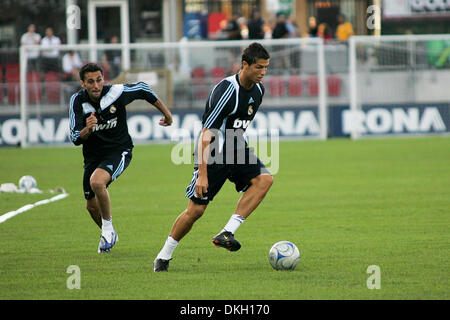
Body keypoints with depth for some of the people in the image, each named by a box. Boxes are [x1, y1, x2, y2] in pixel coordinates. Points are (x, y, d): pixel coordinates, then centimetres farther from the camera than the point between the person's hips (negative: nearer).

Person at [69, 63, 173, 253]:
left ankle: (108, 227, -10)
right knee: (92, 206, 10)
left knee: (97, 181, -32)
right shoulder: (78, 101, -14)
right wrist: (87, 129, -39)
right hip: (93, 155, 4)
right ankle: (109, 235, 41)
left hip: (118, 150, -4)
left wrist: (166, 114, 12)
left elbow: (143, 90, 2)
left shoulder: (116, 93, -18)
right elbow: (75, 139, -16)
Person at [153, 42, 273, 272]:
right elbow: (206, 134, -25)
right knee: (196, 208, -7)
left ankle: (227, 233, -21)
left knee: (264, 179, -20)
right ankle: (164, 255, 14)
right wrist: (202, 174, -28)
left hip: (237, 150, 7)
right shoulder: (226, 91, -24)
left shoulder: (258, 89, 1)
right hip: (213, 152, -7)